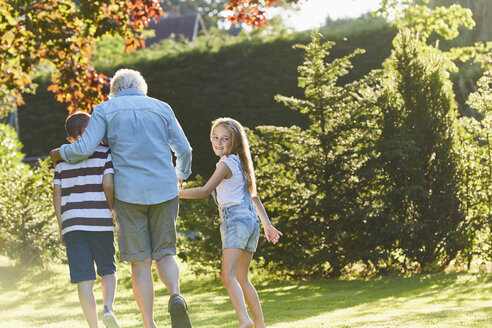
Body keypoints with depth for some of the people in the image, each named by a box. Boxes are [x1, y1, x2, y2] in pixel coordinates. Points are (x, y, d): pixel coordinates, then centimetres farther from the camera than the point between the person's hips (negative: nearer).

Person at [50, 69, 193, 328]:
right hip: (164, 190, 1)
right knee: (164, 253, 11)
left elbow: (85, 148, -5)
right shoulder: (161, 108, 11)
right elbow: (184, 150, 10)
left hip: (129, 193, -1)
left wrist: (61, 153, 15)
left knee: (140, 262, 4)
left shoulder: (105, 110, 4)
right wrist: (181, 175, 30)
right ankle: (175, 296, -18)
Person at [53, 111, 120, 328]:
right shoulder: (105, 153, 2)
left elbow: (57, 194, 8)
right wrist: (114, 209, 5)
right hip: (100, 221, -2)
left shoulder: (62, 159, 12)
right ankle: (108, 307, -12)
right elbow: (108, 184, -11)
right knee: (108, 270, 13)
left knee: (84, 278, 1)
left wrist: (61, 228, 12)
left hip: (72, 224, 2)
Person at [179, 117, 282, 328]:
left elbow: (205, 191, -12)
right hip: (251, 220, 9)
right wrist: (267, 225, 26)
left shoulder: (226, 164, -6)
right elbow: (253, 197, 24)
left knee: (228, 276, -21)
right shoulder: (240, 164, 21)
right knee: (241, 278, 15)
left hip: (235, 220, -9)